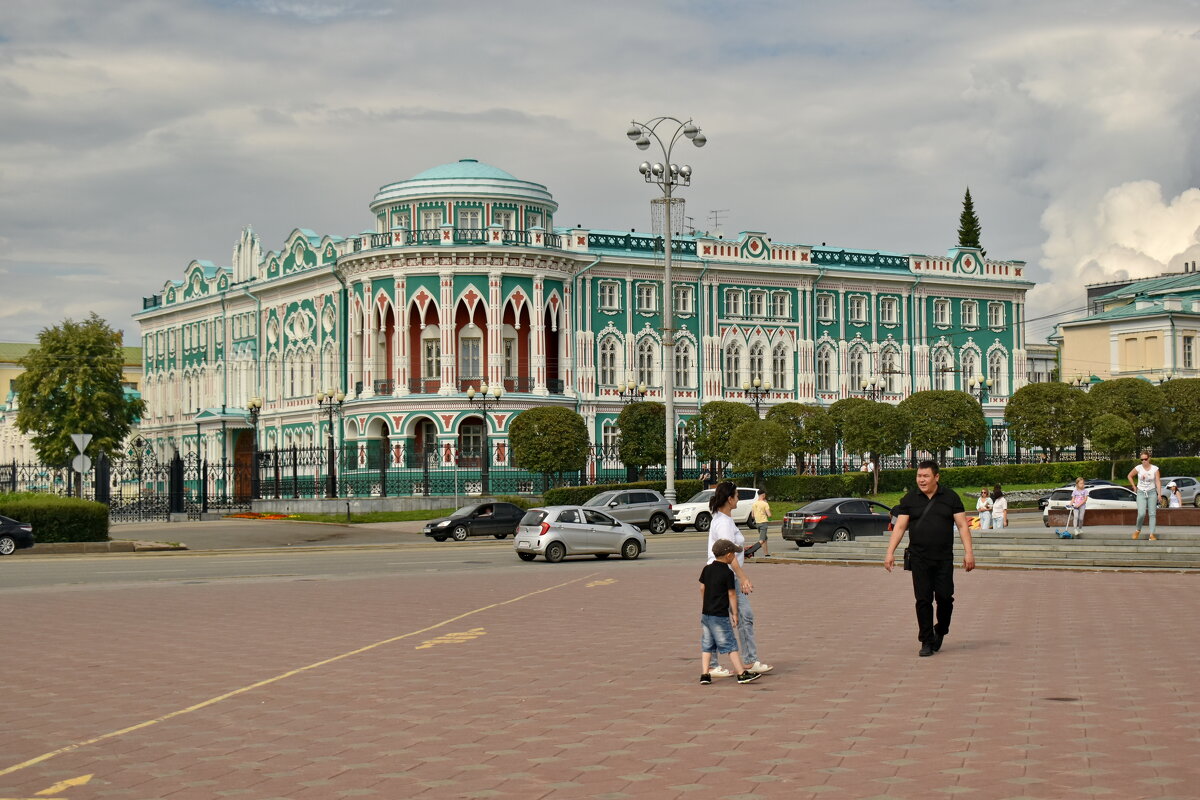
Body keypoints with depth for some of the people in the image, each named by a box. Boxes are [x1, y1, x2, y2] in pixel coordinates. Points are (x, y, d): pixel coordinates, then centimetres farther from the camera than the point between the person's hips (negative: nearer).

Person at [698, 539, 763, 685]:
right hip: (720, 615, -6)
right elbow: (731, 594, -9)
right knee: (731, 645, -2)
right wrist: (734, 614, -2)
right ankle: (742, 673, 1)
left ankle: (704, 675, 6)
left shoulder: (707, 569, 6)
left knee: (707, 645, 10)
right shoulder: (727, 573, -12)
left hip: (706, 613, 6)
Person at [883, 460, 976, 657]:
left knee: (944, 597, -3)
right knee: (923, 600, -2)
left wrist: (968, 552, -8)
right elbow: (899, 527, 3)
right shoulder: (910, 499, 6)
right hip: (919, 558, 0)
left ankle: (940, 631, 23)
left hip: (944, 558, 0)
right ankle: (927, 641, 5)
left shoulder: (950, 498, 4)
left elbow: (962, 525, 2)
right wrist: (890, 552, -7)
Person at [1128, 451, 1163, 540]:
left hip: (1152, 492, 0)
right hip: (1141, 493, 0)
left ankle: (1152, 534, 1)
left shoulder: (1155, 469, -6)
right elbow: (1130, 476, 10)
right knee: (1141, 514, -13)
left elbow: (1158, 482, -9)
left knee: (1152, 514, -2)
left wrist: (1159, 494, -19)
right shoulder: (1138, 468, -5)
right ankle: (1137, 530, 11)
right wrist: (1134, 487, 6)